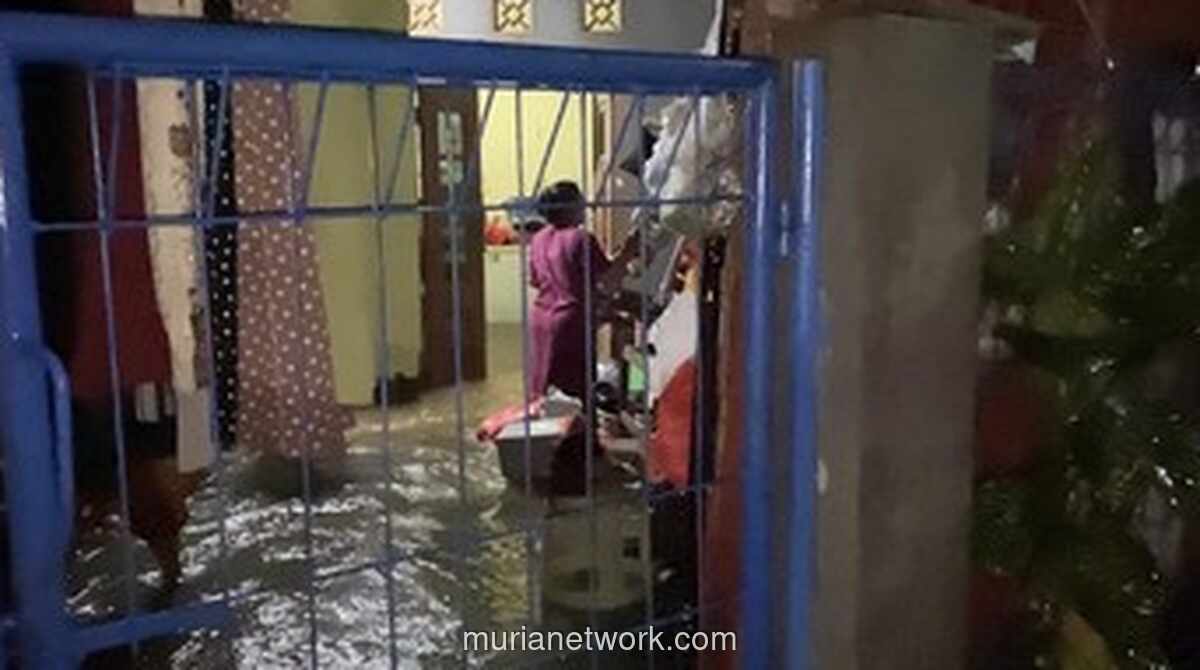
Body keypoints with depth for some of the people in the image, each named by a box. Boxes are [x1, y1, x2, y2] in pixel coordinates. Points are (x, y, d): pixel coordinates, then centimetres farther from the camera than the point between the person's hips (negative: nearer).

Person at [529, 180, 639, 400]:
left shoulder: (539, 239, 7)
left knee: (543, 388, 14)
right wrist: (627, 253, -10)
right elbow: (605, 281, -18)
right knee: (573, 389, -2)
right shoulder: (581, 239, -15)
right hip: (572, 321, -8)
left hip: (540, 318, 8)